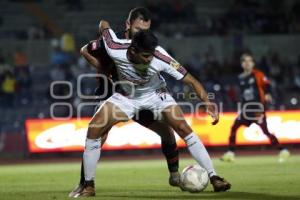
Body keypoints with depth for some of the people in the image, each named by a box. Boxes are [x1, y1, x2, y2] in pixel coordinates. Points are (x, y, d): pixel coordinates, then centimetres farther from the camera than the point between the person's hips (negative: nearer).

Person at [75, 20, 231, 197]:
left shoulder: (160, 58, -34)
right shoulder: (116, 49, -33)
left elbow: (192, 81, -27)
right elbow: (104, 24, -11)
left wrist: (207, 103, -40)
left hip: (156, 94, -1)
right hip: (126, 96, 1)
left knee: (183, 128, -19)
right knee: (93, 130, -15)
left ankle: (214, 178, -12)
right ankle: (89, 186, -2)